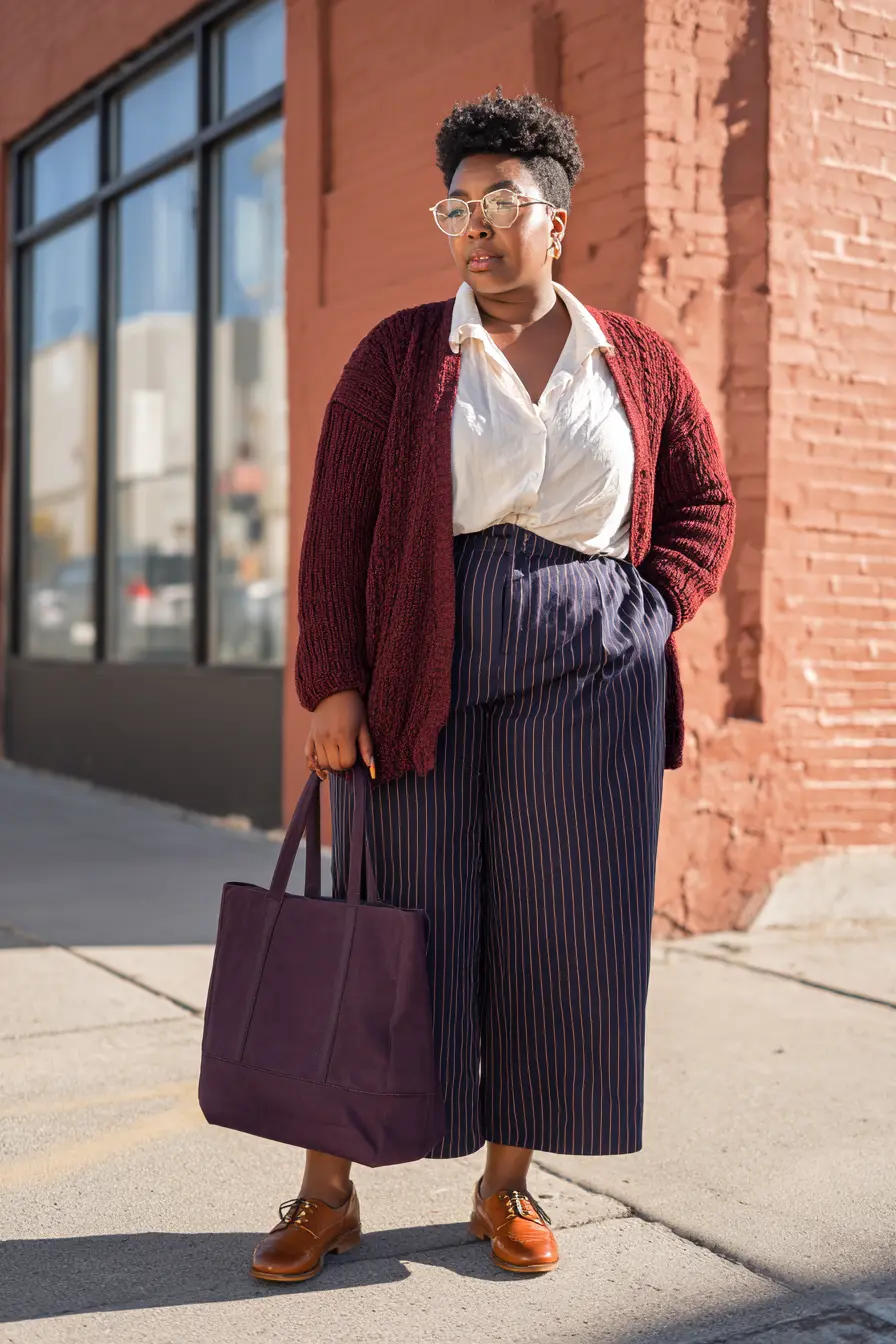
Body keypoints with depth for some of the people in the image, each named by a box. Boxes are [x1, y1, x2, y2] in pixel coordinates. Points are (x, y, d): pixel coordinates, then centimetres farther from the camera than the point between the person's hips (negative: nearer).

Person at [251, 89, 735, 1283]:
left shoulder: (640, 364, 9)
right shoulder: (398, 353, 4)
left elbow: (706, 503, 16)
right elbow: (338, 523, -2)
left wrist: (647, 618, 0)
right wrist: (333, 686, -10)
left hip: (587, 679, 2)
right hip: (420, 671, -1)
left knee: (556, 927, 4)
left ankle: (509, 1185, 19)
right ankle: (328, 1190, 13)